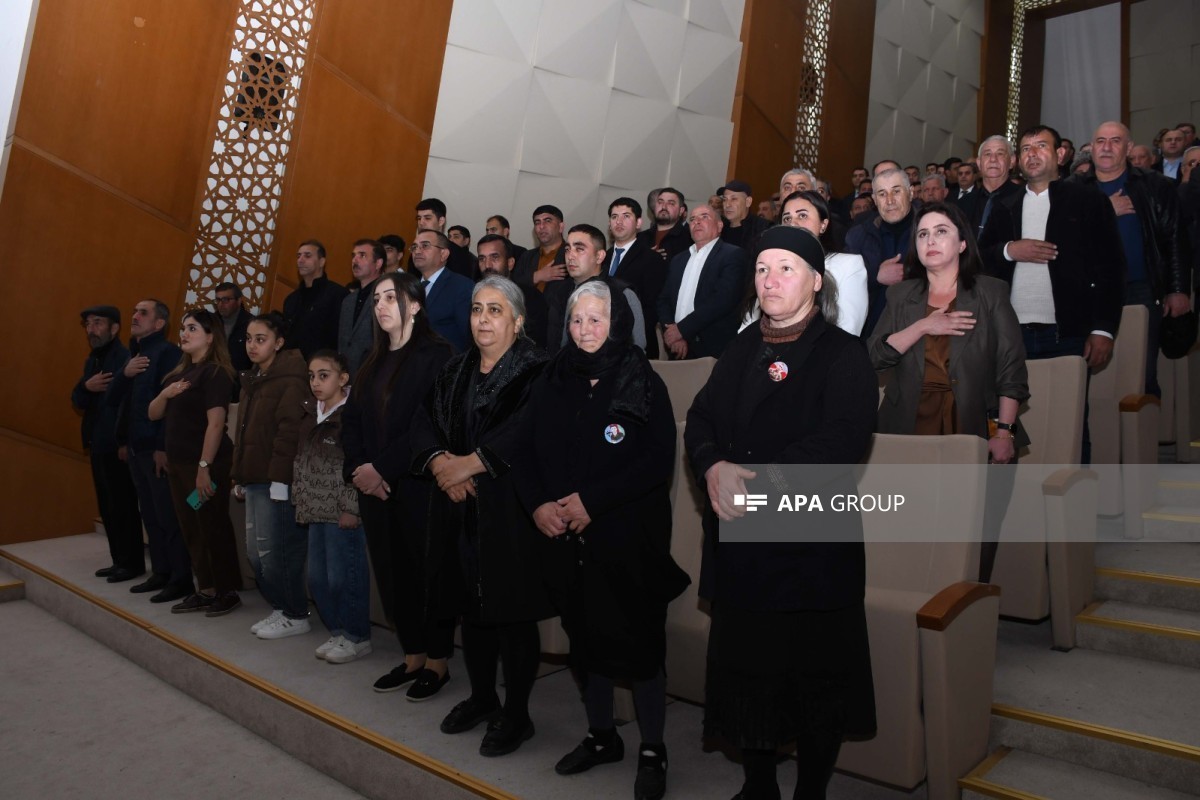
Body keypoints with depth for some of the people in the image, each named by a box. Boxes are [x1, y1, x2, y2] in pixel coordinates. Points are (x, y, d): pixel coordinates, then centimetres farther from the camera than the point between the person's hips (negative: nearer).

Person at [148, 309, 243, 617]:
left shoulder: (215, 372, -12)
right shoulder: (179, 372, 14)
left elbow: (215, 423, -19)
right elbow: (153, 414, 15)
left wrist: (204, 466, -23)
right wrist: (165, 394, -6)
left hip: (205, 463, -9)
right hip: (178, 462, 9)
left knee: (214, 528, -1)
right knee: (190, 530, 12)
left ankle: (229, 592, 9)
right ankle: (206, 590, 20)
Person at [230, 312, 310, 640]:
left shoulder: (289, 380, -11)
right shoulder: (251, 380, 17)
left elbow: (288, 431, -18)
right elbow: (244, 433, 20)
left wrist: (279, 479, -22)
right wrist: (239, 477, 17)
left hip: (275, 480, -9)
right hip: (254, 480, 9)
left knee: (276, 551, -3)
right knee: (256, 552, 12)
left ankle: (295, 616, 10)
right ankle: (281, 608, 25)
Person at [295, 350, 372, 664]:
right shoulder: (310, 415, 12)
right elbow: (301, 463, 19)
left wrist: (352, 509, -18)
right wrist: (302, 503, 15)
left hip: (343, 512, -8)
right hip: (317, 510, 9)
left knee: (343, 577, -2)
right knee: (317, 577, 13)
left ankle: (357, 637, 14)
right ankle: (338, 632, 28)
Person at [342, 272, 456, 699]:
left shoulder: (435, 354, -7)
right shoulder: (374, 362, 17)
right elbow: (352, 419, 13)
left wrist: (382, 468, -16)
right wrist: (358, 467, -4)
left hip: (418, 484, -7)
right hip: (374, 485, 7)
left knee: (427, 570, 2)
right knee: (392, 571, 10)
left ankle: (438, 661, 15)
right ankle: (413, 656, 23)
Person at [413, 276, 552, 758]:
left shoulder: (536, 370, -6)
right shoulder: (456, 371, 15)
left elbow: (526, 428, -21)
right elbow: (427, 422, 8)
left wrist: (470, 463, -20)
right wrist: (440, 461, -11)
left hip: (510, 510, -6)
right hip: (461, 510, 6)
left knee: (512, 611, 1)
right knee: (472, 605, 14)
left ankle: (516, 714, 18)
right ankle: (481, 697, 33)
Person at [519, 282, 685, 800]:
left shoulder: (643, 384, -6)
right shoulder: (552, 383, 7)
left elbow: (658, 462, -15)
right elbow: (527, 451, 7)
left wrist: (590, 500, -19)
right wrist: (538, 504, -10)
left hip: (628, 540, -4)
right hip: (567, 539, 5)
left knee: (638, 642, 4)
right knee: (586, 638, 15)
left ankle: (652, 750, 22)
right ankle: (601, 736, 34)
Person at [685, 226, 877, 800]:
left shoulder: (843, 355, -4)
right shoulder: (741, 350, 16)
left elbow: (842, 441, -18)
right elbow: (701, 419, 8)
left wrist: (757, 480, -21)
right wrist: (714, 468, -13)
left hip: (811, 546, -5)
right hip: (738, 551, 5)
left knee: (817, 682, 8)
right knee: (746, 672, 15)